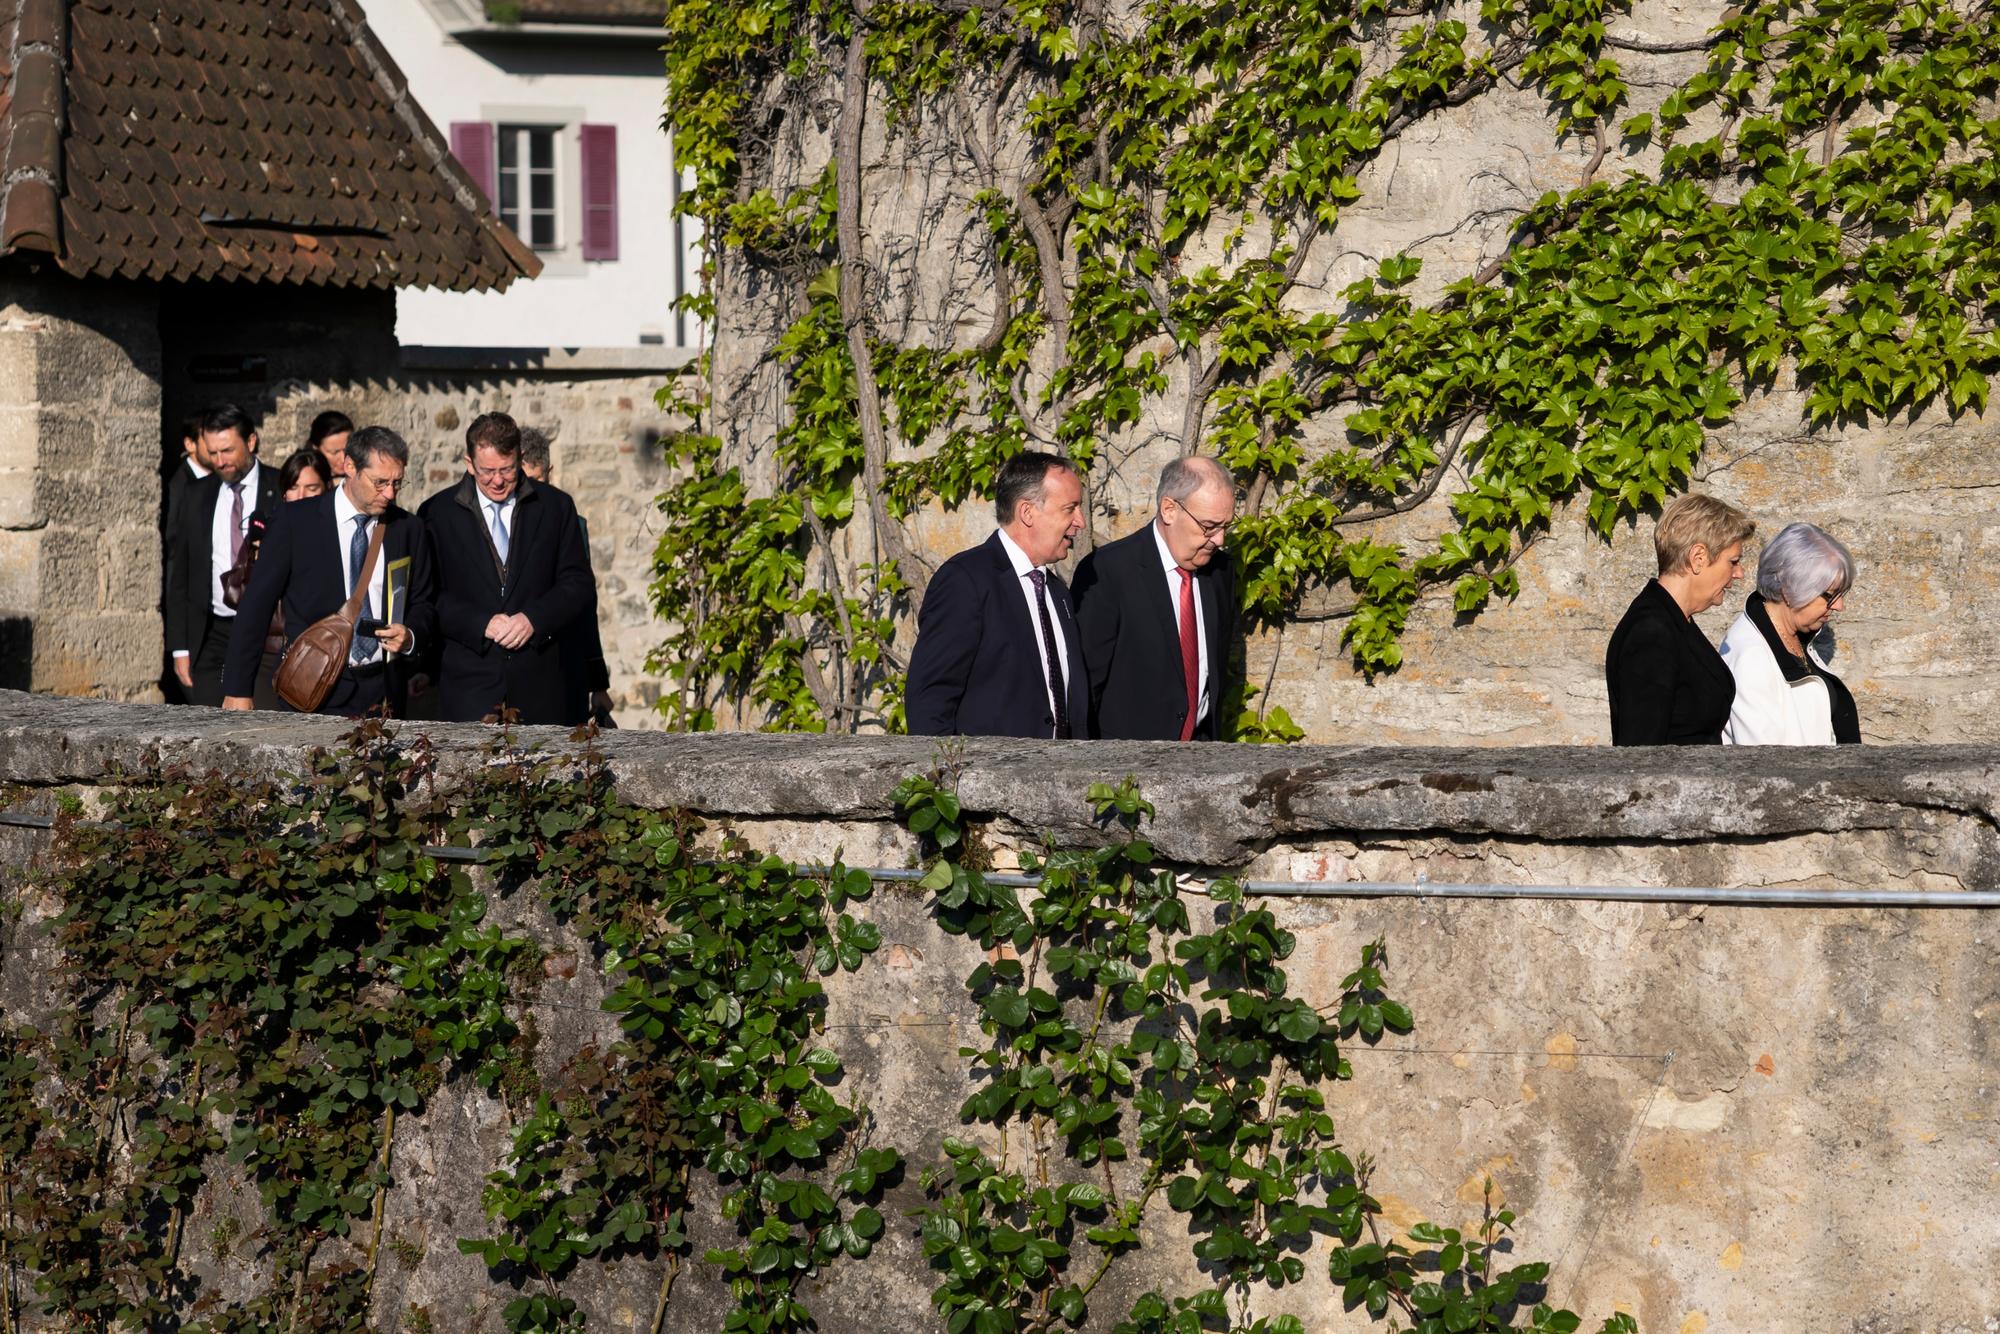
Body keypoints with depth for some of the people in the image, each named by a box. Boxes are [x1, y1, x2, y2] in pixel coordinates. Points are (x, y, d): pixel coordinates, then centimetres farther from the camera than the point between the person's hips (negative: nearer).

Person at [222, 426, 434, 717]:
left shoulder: (408, 529, 8)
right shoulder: (294, 521, -2)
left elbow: (423, 605, 18)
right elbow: (257, 605, -1)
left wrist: (410, 635, -6)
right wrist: (237, 691, -4)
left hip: (382, 693, 3)